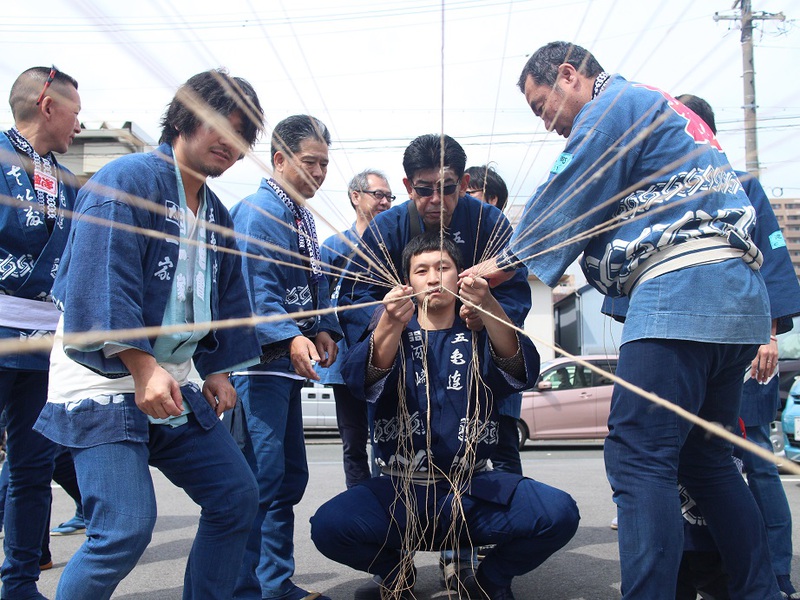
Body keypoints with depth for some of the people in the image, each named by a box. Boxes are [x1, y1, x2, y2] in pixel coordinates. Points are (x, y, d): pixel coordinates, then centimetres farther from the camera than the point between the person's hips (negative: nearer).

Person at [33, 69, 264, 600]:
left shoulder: (215, 214, 15)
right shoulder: (129, 179, -12)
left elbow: (225, 299, 22)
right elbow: (102, 280, -22)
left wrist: (218, 370, 13)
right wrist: (143, 366, -26)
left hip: (175, 384, 9)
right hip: (105, 382, -8)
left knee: (237, 498, 9)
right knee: (126, 528, -15)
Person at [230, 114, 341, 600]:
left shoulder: (302, 215, 17)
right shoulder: (258, 211, -11)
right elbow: (256, 289, -21)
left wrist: (325, 330, 2)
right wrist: (290, 337, -34)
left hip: (288, 363, 10)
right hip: (260, 361, -10)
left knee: (290, 477, 15)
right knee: (260, 479, -9)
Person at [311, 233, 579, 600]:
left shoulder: (481, 332, 8)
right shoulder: (390, 330, 7)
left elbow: (523, 373, -14)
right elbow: (362, 382, -15)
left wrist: (489, 307, -32)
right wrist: (391, 326, -34)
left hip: (475, 488, 0)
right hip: (401, 491, 0)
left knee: (559, 514, -25)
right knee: (328, 525, -26)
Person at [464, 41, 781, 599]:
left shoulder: (614, 105, 0)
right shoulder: (665, 111, 30)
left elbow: (562, 202, -2)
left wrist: (506, 261, 11)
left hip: (682, 288, -10)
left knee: (638, 458, -13)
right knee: (705, 457, 16)